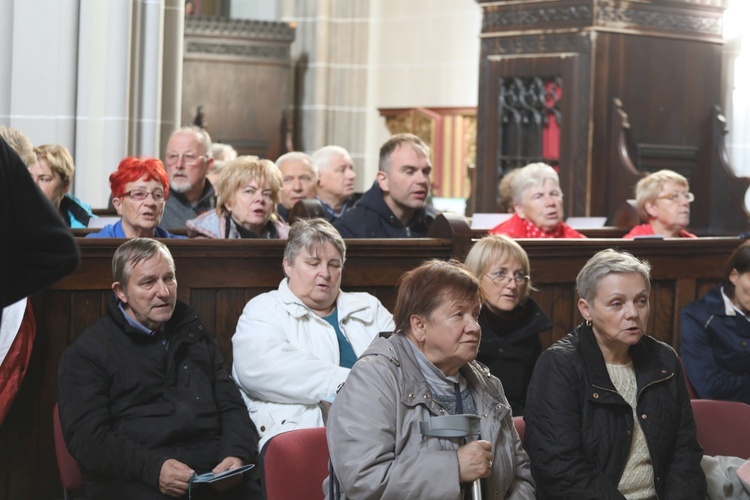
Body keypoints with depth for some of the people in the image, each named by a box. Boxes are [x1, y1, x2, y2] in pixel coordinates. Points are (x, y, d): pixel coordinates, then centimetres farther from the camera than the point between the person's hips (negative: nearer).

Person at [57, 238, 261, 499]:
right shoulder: (87, 351, 7)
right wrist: (154, 468, -18)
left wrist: (236, 455, -2)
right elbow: (87, 436, -3)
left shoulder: (194, 335, 24)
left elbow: (231, 405, 20)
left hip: (212, 470, 4)